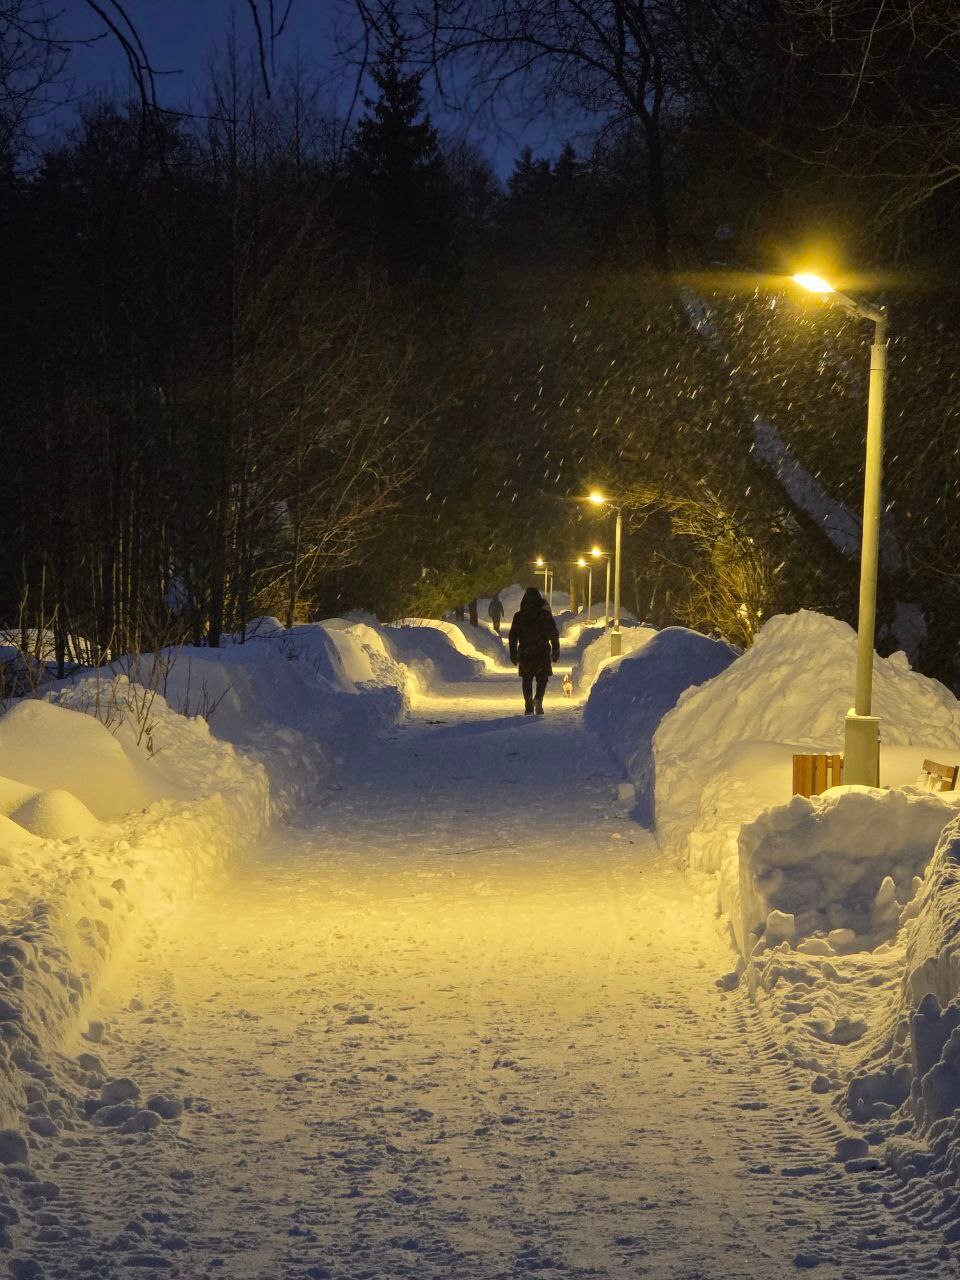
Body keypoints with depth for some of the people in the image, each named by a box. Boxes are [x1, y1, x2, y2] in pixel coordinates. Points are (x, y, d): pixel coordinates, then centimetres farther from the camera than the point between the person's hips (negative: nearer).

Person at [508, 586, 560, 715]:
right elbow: (554, 634, -1)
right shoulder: (545, 615, -2)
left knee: (527, 680, 11)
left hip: (525, 653, 1)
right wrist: (556, 651, 7)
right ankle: (538, 699, -16)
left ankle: (528, 706, 4)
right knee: (542, 678, 9)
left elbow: (513, 636, 4)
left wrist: (513, 654, 10)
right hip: (542, 652, -1)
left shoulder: (519, 616, 2)